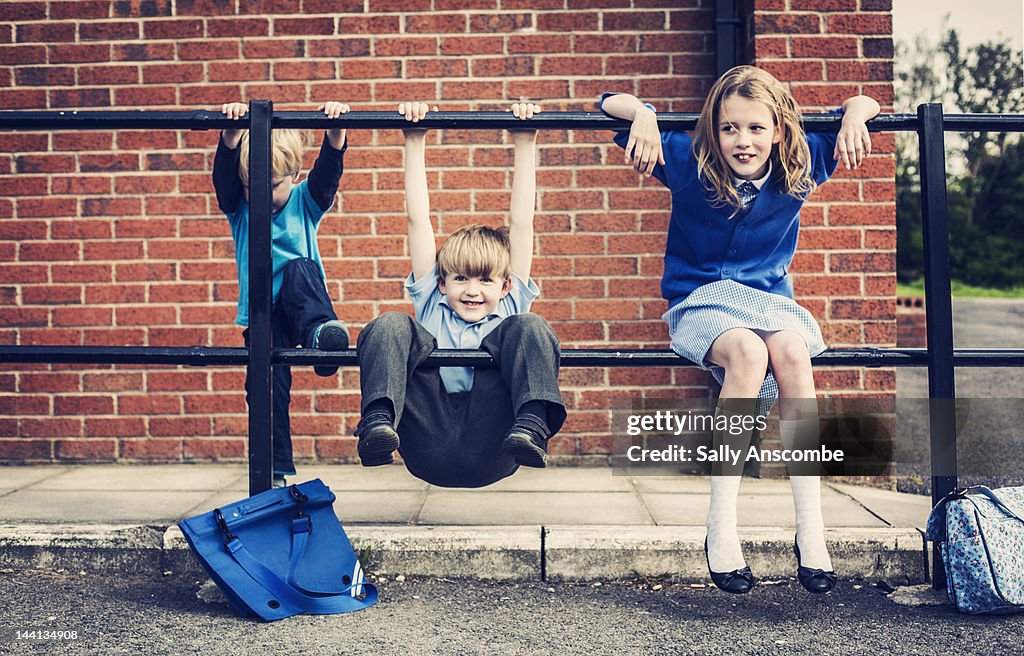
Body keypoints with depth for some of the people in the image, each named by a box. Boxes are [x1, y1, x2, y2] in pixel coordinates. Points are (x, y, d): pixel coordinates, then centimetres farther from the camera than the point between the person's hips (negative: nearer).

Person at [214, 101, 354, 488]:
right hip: (261, 316, 2)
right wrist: (233, 132, -31)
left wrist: (336, 129, -32)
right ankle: (275, 472, 5)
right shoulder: (239, 208, 4)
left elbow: (329, 169, -14)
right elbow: (224, 171, -14)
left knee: (300, 268, -31)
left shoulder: (305, 203, 2)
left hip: (302, 301, -2)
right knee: (266, 390, -5)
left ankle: (320, 331, -52)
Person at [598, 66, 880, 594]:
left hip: (770, 301, 2)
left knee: (792, 352, -34)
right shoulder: (690, 163, -6)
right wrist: (643, 114, -23)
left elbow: (864, 104, 11)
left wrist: (854, 115, -11)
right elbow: (610, 104, -2)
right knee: (748, 352, -36)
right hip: (700, 303, -2)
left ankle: (811, 530, -31)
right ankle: (721, 529, -33)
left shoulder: (798, 167, -1)